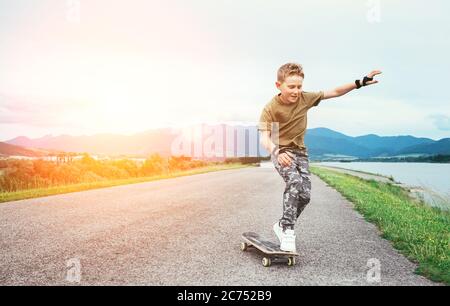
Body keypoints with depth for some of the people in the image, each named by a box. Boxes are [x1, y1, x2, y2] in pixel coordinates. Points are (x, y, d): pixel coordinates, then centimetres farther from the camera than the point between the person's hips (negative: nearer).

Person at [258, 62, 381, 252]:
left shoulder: (305, 98, -7)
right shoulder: (270, 108, -19)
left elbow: (335, 92, 0)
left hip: (300, 152, 5)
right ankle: (288, 230, -21)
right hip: (280, 152, -5)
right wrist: (277, 152, -47)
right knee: (294, 180, -31)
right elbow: (264, 138, -27)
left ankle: (281, 225, 18)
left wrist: (360, 83, -7)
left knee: (305, 194, -5)